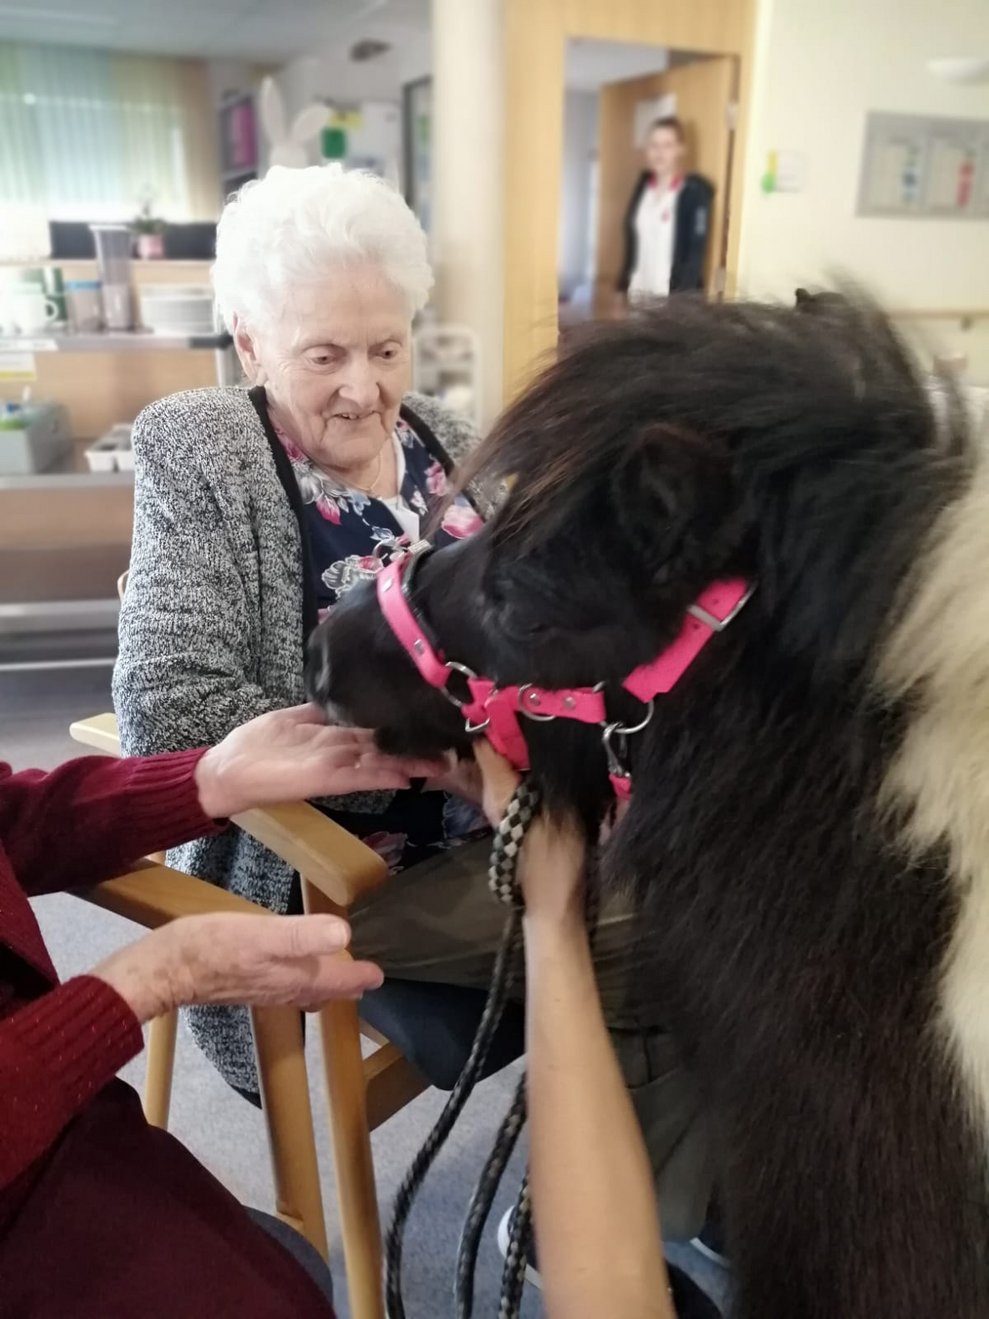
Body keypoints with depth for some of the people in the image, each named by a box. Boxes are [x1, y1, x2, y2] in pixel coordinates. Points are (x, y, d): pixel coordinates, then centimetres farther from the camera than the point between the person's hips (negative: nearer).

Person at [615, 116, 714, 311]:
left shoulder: (695, 191, -8)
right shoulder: (644, 184, 10)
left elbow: (697, 251, -11)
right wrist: (622, 287, 14)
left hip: (672, 296, -6)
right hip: (639, 293, 6)